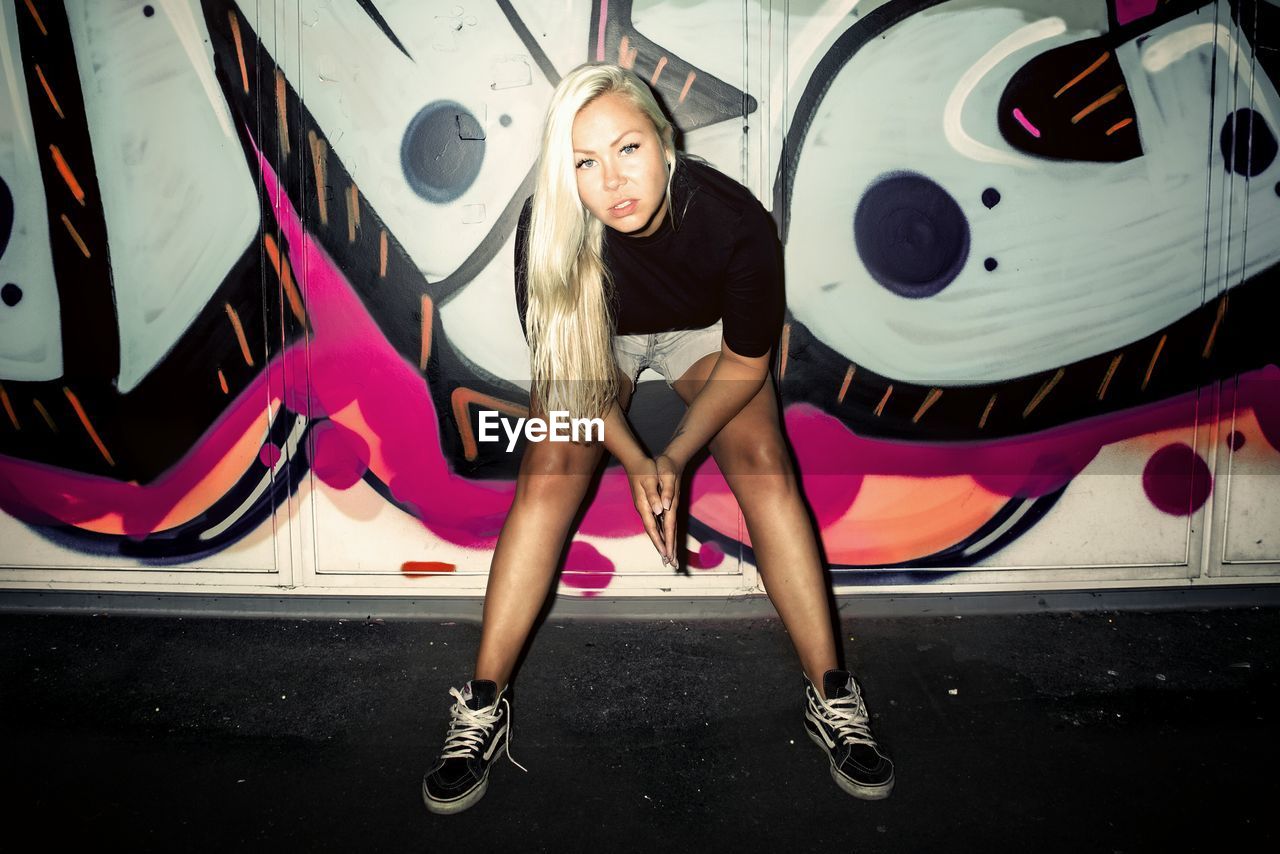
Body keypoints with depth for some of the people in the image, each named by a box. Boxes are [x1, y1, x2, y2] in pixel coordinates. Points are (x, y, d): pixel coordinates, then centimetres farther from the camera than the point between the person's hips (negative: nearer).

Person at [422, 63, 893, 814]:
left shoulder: (735, 220, -34)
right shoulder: (548, 233, -31)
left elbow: (746, 363, -18)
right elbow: (570, 370, -16)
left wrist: (676, 457, -25)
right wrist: (635, 462, -27)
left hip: (703, 332, 0)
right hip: (598, 339, 1)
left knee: (766, 470, -20)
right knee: (549, 476, -19)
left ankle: (832, 696, -10)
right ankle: (484, 704, -10)